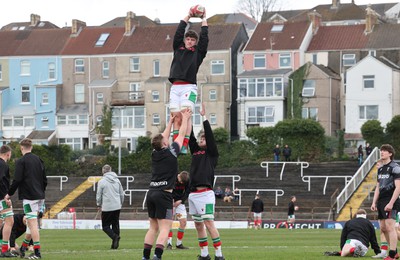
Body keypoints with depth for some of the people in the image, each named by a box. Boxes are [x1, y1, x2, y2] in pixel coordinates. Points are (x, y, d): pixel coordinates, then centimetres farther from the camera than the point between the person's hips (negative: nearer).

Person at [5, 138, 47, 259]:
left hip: (29, 196, -7)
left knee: (32, 223, -7)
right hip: (40, 197, 7)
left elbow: (17, 180, -13)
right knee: (32, 223, 14)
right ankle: (23, 248, 21)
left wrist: (9, 194, -2)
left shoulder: (21, 161, -8)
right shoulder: (39, 160, 11)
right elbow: (45, 179, 15)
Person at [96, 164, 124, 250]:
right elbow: (122, 194, 13)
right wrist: (120, 203, 26)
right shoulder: (117, 180, 8)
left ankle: (115, 236, -23)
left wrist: (99, 204, 15)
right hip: (117, 207, 5)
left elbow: (99, 195, -1)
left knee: (105, 226, 2)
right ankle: (115, 244, 7)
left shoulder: (102, 181, -7)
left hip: (107, 207, -5)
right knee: (115, 225, 11)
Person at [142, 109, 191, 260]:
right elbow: (181, 135, 9)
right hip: (164, 194, -6)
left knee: (153, 227, 14)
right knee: (165, 229, -9)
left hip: (151, 193, 6)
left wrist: (171, 121, 38)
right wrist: (185, 119, 23)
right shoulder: (171, 152, -4)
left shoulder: (155, 153, 10)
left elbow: (163, 137, 27)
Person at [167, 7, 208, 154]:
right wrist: (188, 16, 25)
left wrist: (203, 19, 21)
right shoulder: (178, 48, 21)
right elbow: (179, 32, 19)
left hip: (189, 87, -3)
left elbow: (204, 37, 10)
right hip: (175, 87, 3)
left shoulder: (198, 52, 13)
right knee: (176, 117, -2)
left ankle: (184, 146, -20)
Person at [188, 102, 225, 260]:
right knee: (198, 225, 8)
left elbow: (210, 135, -6)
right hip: (193, 194, 7)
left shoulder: (211, 153, 4)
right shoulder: (195, 151, 19)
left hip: (205, 193, -7)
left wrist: (204, 117, -8)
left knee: (209, 224, -12)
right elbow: (190, 136, 13)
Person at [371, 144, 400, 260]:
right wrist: (374, 202, 15)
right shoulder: (380, 169, 17)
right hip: (381, 202, 9)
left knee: (390, 227, -13)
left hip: (391, 202, -9)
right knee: (383, 228, 10)